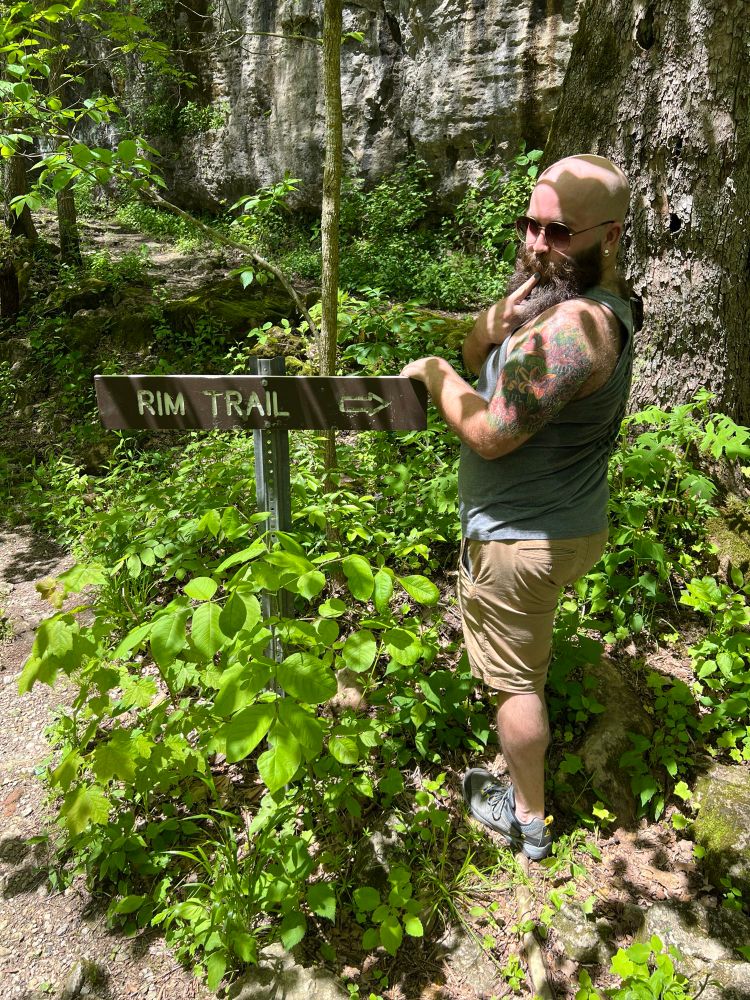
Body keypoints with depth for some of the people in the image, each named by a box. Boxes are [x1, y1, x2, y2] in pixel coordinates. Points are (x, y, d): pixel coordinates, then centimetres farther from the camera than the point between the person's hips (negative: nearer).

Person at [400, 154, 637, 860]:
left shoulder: (574, 325, -29)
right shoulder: (589, 298, 5)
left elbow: (490, 433, -28)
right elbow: (479, 353, 5)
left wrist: (434, 373, -12)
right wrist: (512, 304, -16)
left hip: (518, 540, -11)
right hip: (567, 524, 11)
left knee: (515, 678, 8)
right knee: (526, 656, 30)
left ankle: (526, 819, 29)